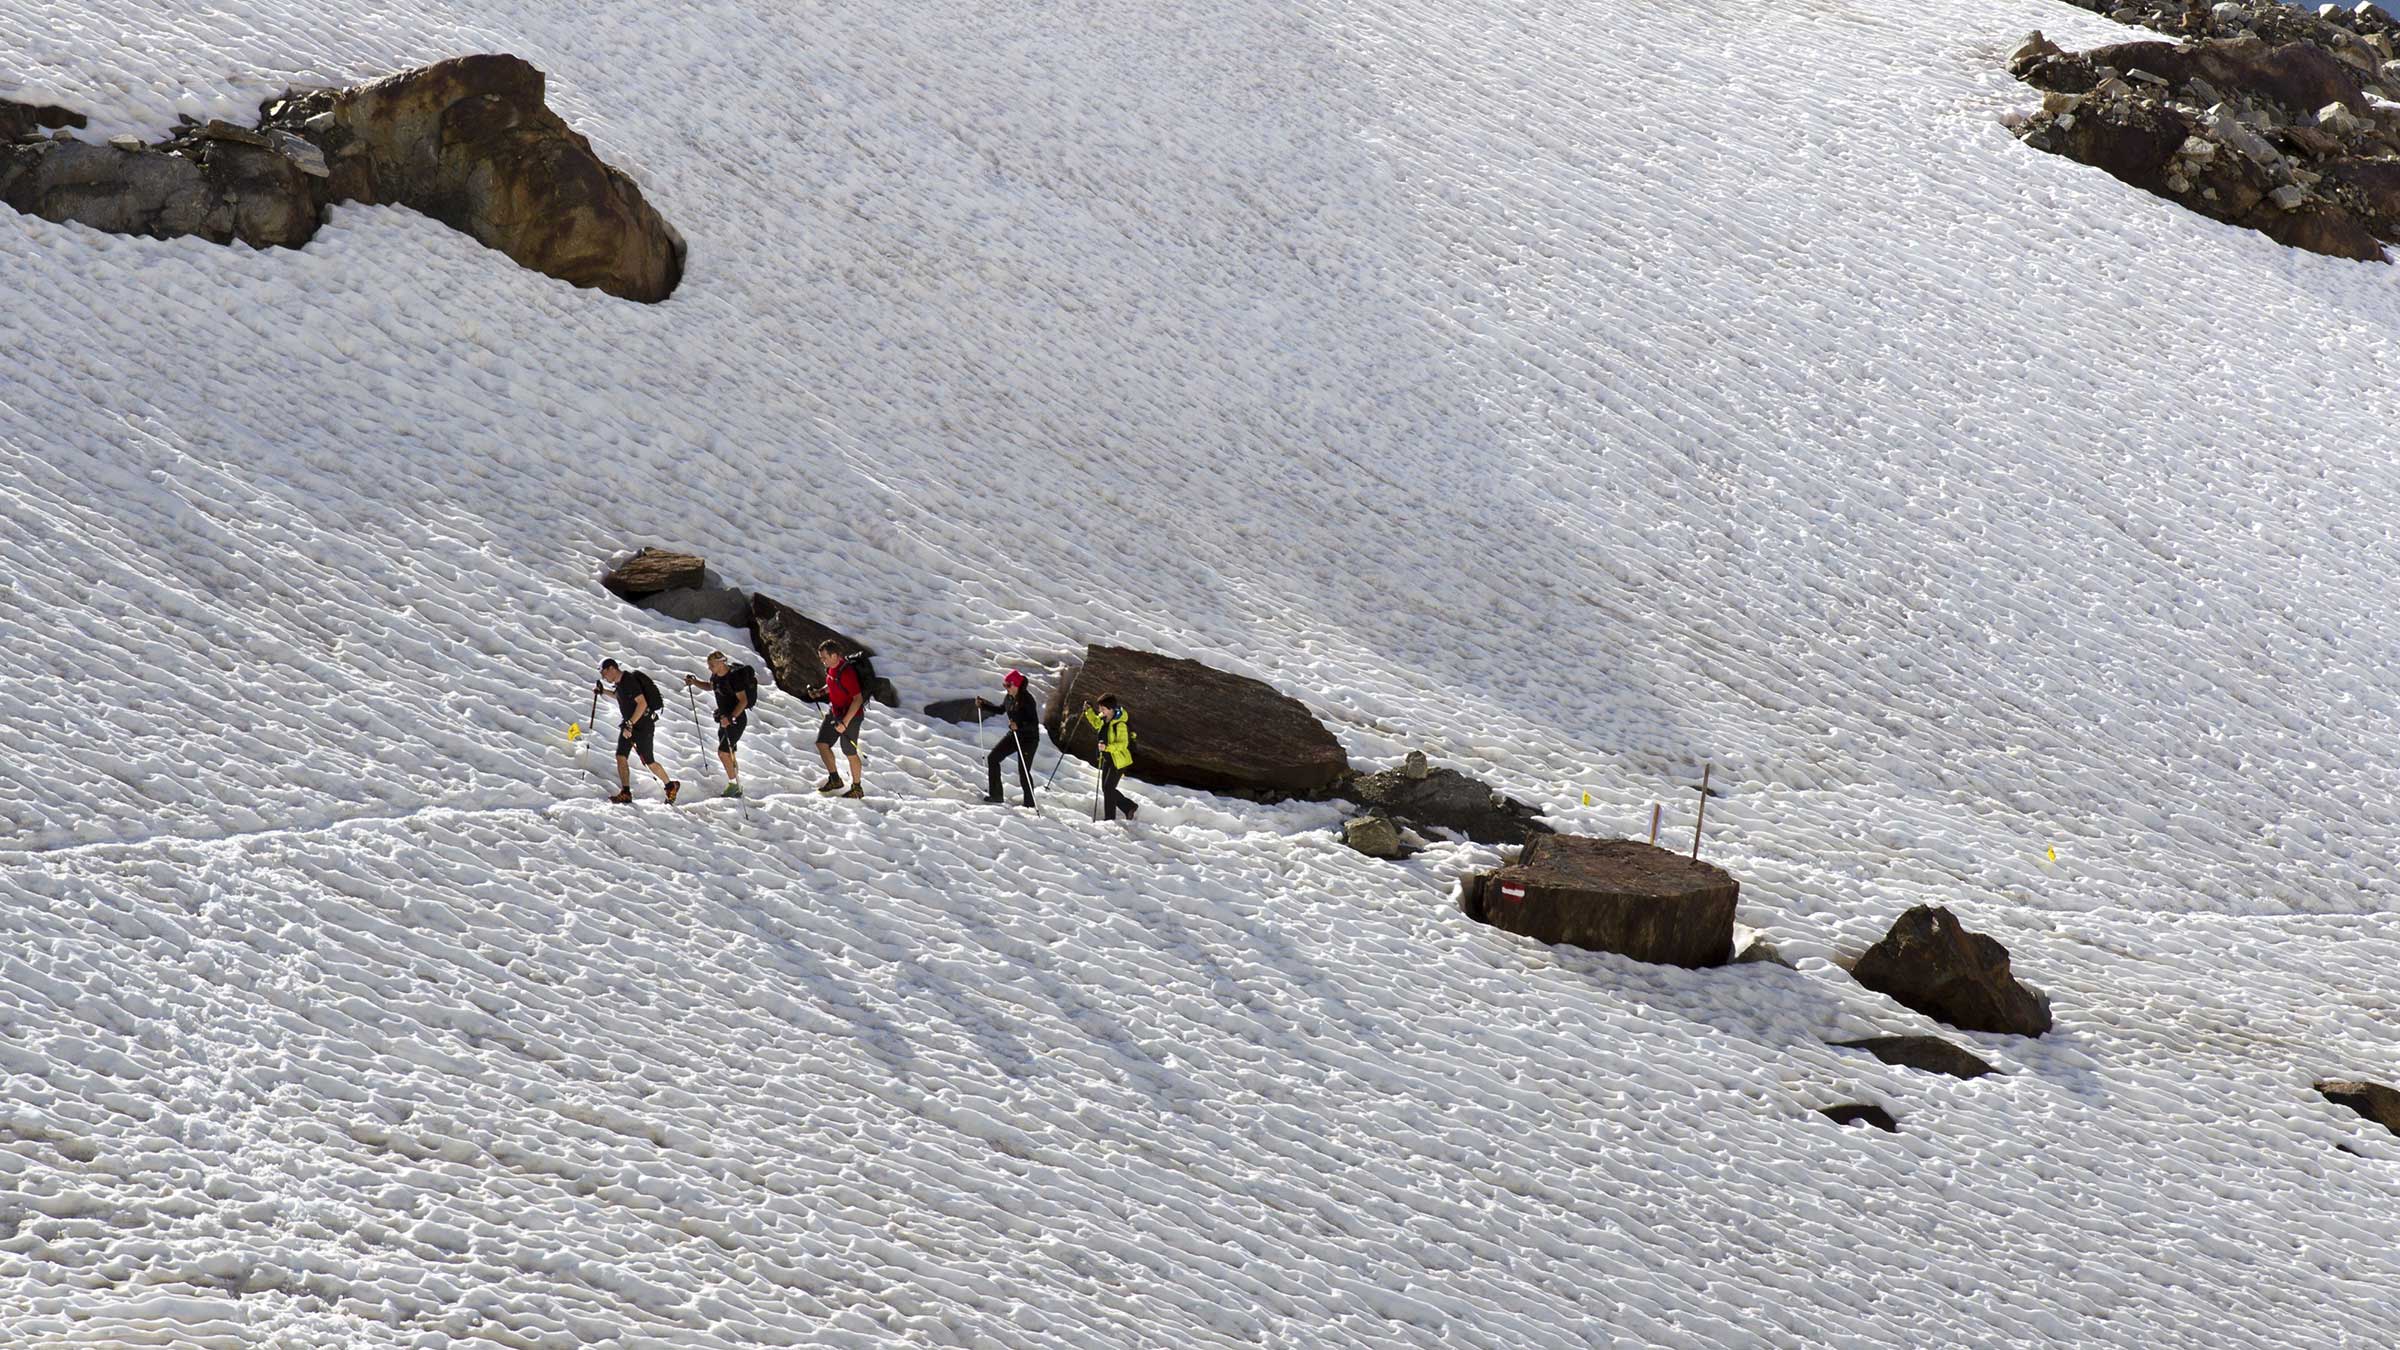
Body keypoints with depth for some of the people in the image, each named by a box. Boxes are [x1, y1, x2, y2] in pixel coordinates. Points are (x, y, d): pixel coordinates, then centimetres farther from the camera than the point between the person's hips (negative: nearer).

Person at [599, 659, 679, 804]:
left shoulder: (629, 681, -22)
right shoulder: (620, 683, 8)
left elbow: (642, 703, -30)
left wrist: (630, 725, -32)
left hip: (643, 725, -9)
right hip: (629, 725, 9)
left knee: (649, 762, 0)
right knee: (621, 756, -6)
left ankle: (671, 786, 19)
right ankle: (625, 793, -7)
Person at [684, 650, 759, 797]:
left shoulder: (734, 677, -24)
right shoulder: (716, 675, 2)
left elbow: (743, 701, -25)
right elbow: (709, 686, 24)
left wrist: (731, 718, -35)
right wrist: (694, 682, 9)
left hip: (736, 719, -9)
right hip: (725, 718, 9)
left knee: (723, 752, -14)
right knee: (728, 754, 13)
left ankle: (733, 784, -2)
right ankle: (737, 788, 22)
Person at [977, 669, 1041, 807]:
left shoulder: (1027, 699, -24)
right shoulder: (1009, 697, 1)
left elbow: (1034, 724, -28)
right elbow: (1001, 709, 22)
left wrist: (1019, 726, -42)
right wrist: (983, 705, 13)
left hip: (1029, 738, -9)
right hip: (1014, 735, 9)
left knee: (1023, 771, -9)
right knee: (993, 758, 7)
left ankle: (1030, 804, 5)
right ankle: (996, 794, 16)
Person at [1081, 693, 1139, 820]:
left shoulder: (1120, 724, -26)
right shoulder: (1104, 718, -1)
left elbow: (1123, 744, -30)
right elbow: (1096, 723, 22)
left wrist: (1107, 747, -42)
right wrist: (1089, 711, 7)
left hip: (1119, 760, -9)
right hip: (1108, 759, 9)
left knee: (1108, 788, -7)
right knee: (1106, 789, 13)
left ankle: (1110, 818, 6)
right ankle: (1130, 807, 28)